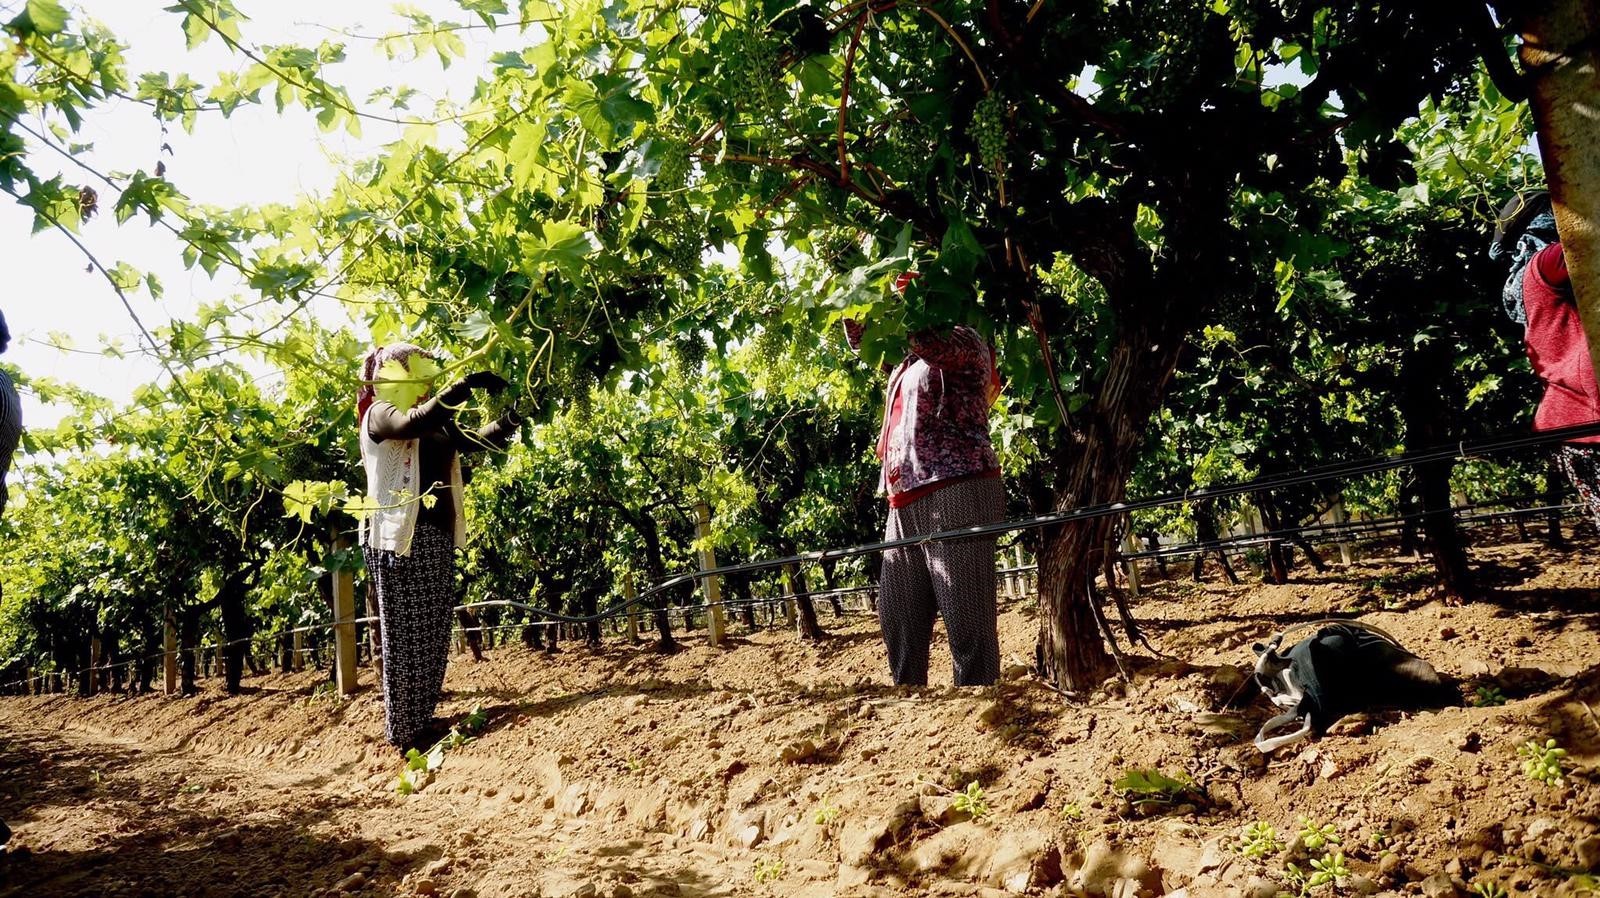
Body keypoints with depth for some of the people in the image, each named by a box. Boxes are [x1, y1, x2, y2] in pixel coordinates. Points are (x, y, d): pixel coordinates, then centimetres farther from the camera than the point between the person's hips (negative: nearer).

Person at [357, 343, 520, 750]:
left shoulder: (436, 424, 17)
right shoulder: (379, 414, -4)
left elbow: (481, 440, 13)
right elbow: (413, 424, -26)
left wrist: (512, 416, -5)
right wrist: (466, 385, -30)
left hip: (437, 536, 8)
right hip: (400, 537, -8)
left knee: (433, 634, 10)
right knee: (406, 635, -4)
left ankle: (422, 720, 18)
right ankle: (406, 731, 3)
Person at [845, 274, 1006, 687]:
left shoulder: (965, 339, 1)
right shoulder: (906, 359, 25)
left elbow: (928, 340, -22)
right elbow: (861, 340, 37)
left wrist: (902, 297, -8)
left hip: (955, 492, -9)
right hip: (907, 502, 9)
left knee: (967, 617, -8)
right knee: (897, 615, 11)